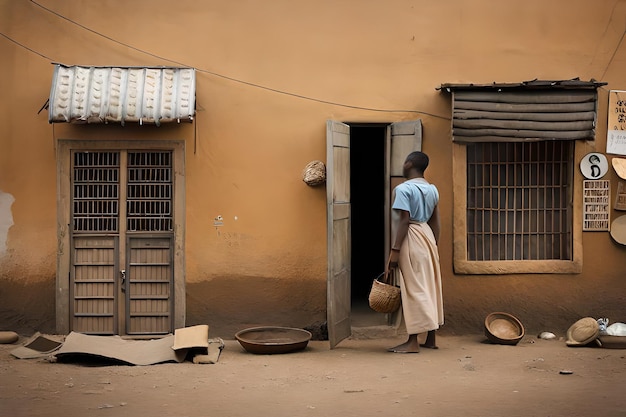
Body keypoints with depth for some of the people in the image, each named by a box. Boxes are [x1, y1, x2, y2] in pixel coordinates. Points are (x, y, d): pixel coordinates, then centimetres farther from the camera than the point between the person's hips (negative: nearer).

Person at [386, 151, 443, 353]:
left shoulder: (403, 189, -13)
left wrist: (395, 250, -17)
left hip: (411, 238, -8)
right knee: (429, 287, 11)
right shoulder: (432, 189, 11)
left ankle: (413, 342, -5)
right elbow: (435, 222, 12)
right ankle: (431, 339, 16)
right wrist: (434, 246, 19)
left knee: (413, 289, -6)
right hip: (427, 236, 8)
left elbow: (404, 221, -18)